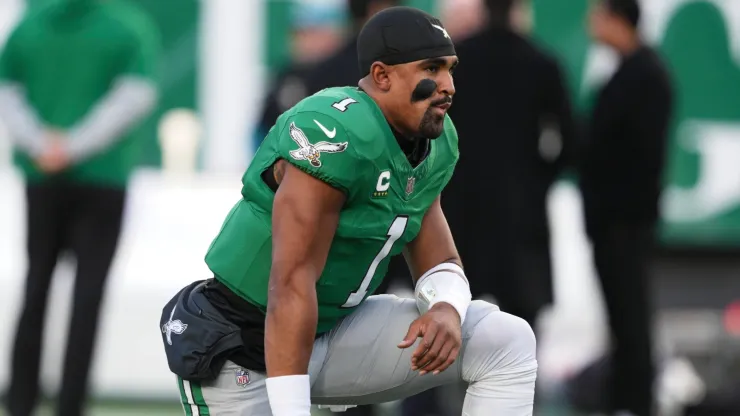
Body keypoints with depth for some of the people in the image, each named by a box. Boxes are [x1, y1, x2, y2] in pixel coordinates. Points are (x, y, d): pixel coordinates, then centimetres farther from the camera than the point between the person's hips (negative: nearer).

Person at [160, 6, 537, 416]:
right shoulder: (335, 135, -26)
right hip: (241, 351, -8)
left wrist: (447, 309, -20)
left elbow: (438, 262, 7)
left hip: (334, 330, 8)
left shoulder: (436, 142, 3)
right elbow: (292, 282, -30)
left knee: (508, 342, -5)